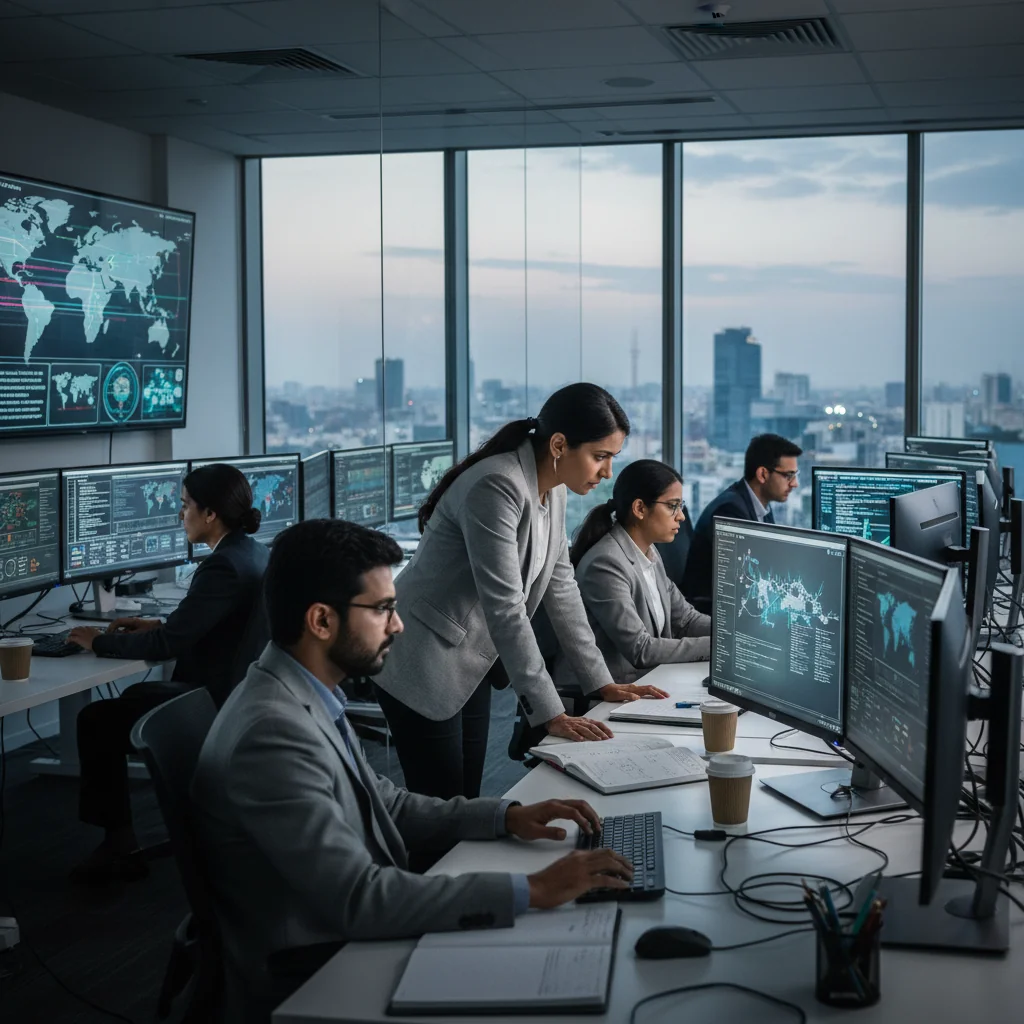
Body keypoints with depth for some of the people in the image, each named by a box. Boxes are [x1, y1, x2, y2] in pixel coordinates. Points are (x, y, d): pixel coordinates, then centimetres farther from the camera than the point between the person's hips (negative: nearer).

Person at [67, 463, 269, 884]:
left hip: (216, 702, -10)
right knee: (128, 699, 18)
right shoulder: (252, 553, 8)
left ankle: (118, 841, 10)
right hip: (238, 691, 10)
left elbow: (167, 644, -22)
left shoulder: (225, 566, -22)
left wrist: (100, 642, -8)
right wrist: (158, 625, 11)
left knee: (95, 720, 2)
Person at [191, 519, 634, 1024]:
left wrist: (505, 817, 3)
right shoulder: (272, 733, -26)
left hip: (347, 942, 8)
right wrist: (531, 891, -28)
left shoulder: (308, 696, 3)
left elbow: (381, 803, 15)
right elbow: (358, 897, -30)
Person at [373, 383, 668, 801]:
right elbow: (505, 610, -28)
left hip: (470, 666, 9)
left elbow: (560, 587, 9)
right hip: (423, 668, -9)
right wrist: (550, 713, -27)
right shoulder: (498, 488, -26)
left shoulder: (553, 490, 3)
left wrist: (601, 683, 7)